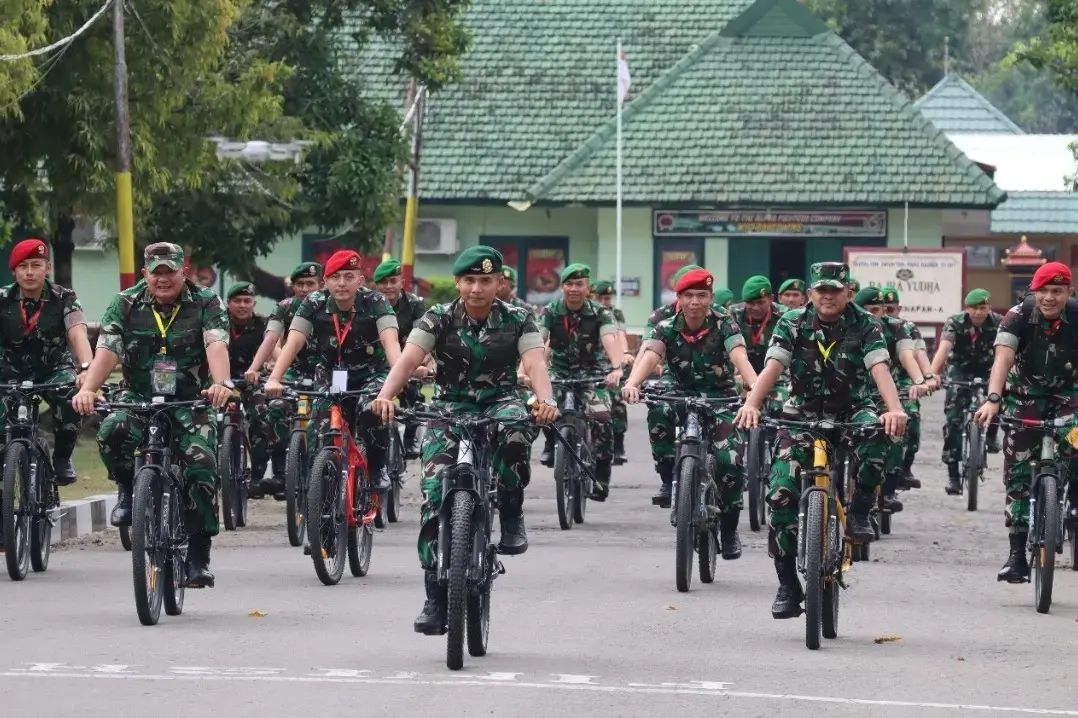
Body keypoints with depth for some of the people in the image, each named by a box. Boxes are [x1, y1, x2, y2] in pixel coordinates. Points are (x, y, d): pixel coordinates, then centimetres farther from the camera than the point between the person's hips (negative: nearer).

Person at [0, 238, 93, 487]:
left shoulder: (64, 299, -13)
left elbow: (78, 335, -28)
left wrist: (86, 369, -48)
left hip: (54, 370, -1)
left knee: (71, 395, -32)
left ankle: (62, 459, -10)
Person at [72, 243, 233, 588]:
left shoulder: (206, 303, -3)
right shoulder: (126, 305, 0)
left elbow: (216, 345, -21)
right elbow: (107, 351, -13)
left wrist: (221, 383, -42)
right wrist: (87, 389, -33)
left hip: (191, 401, 0)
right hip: (139, 398, 1)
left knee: (202, 464, -20)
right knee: (111, 433, -32)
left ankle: (199, 557, -7)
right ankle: (128, 491, 0)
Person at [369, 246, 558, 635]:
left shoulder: (517, 320, -3)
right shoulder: (438, 319, -4)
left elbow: (534, 362, -18)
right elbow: (408, 358, -19)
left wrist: (546, 400, -40)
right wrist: (385, 395, -39)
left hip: (500, 403, -1)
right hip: (450, 409, 1)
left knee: (515, 429, -38)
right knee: (435, 492, -16)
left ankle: (512, 517, -14)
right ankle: (435, 598, -10)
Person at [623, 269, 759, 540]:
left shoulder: (724, 324, -10)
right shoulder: (667, 329, -6)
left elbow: (740, 358, -26)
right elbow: (649, 356, -24)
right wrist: (632, 384, -47)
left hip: (719, 399, -1)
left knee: (730, 461, -19)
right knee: (658, 411, -33)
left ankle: (729, 528, 2)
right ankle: (668, 480, -15)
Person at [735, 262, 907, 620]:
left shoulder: (865, 326, -5)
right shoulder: (793, 324, -4)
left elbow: (880, 369, -20)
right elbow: (772, 368, -17)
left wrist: (894, 409, -39)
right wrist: (751, 404, -36)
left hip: (852, 413, -1)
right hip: (803, 417, 1)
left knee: (877, 431, -37)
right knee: (782, 495, -16)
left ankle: (859, 510, -16)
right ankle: (787, 585, -5)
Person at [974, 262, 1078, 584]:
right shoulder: (1019, 316, -21)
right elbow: (1003, 357, -32)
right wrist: (993, 400, -48)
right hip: (1026, 395, 0)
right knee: (1017, 472, -4)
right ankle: (1017, 554, 2)